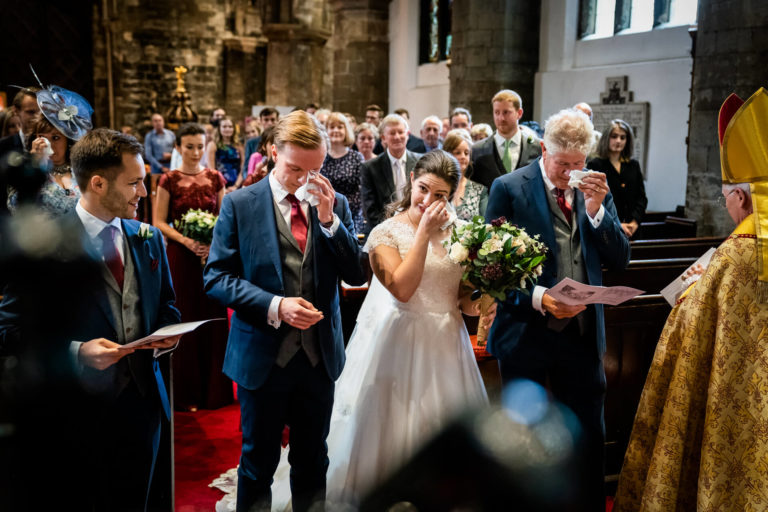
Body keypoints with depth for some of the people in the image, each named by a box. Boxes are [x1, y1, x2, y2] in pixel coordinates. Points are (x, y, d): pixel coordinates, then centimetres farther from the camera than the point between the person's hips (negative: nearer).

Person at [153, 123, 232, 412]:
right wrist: (185, 240, -16)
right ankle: (185, 393, 14)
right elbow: (159, 221, -1)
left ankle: (214, 389, 18)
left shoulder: (216, 179, 7)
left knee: (213, 320, 3)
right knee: (184, 320, 1)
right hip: (180, 257, -2)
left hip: (212, 256, 2)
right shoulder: (169, 180, 1)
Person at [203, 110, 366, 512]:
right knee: (258, 463, 14)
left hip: (320, 355, 3)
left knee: (313, 460, 18)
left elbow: (356, 274, -3)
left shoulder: (335, 205, 3)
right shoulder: (239, 204, -6)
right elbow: (217, 278, -9)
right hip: (263, 357, -3)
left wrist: (328, 218, -15)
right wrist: (275, 305, -22)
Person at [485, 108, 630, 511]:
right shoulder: (509, 188, -7)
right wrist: (537, 298, -21)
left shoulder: (596, 189, 5)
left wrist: (597, 208, -12)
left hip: (583, 332, 3)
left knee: (590, 436, 11)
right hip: (526, 333, -3)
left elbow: (620, 261, 2)